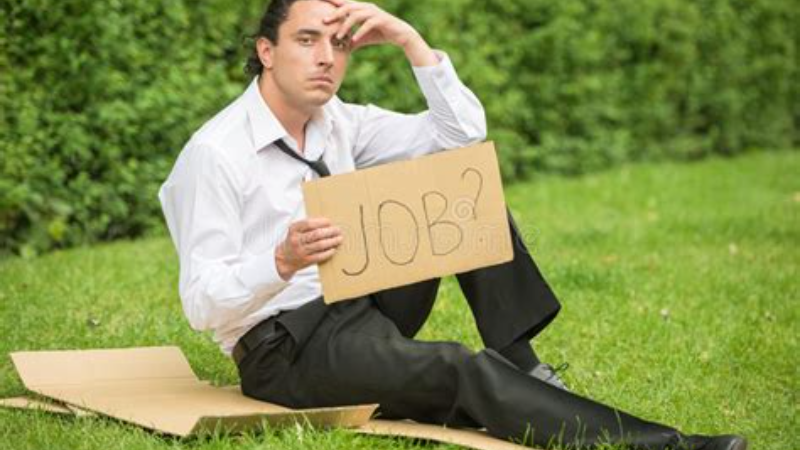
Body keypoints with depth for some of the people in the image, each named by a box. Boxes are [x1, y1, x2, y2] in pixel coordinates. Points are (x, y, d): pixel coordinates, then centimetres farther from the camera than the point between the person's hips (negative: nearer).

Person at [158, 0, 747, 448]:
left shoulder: (338, 124, 5)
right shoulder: (214, 154, -16)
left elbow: (463, 133, 2)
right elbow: (202, 304, -21)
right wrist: (282, 262, -40)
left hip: (362, 304, 8)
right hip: (286, 349, -8)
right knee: (457, 370, -30)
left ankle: (519, 366, -9)